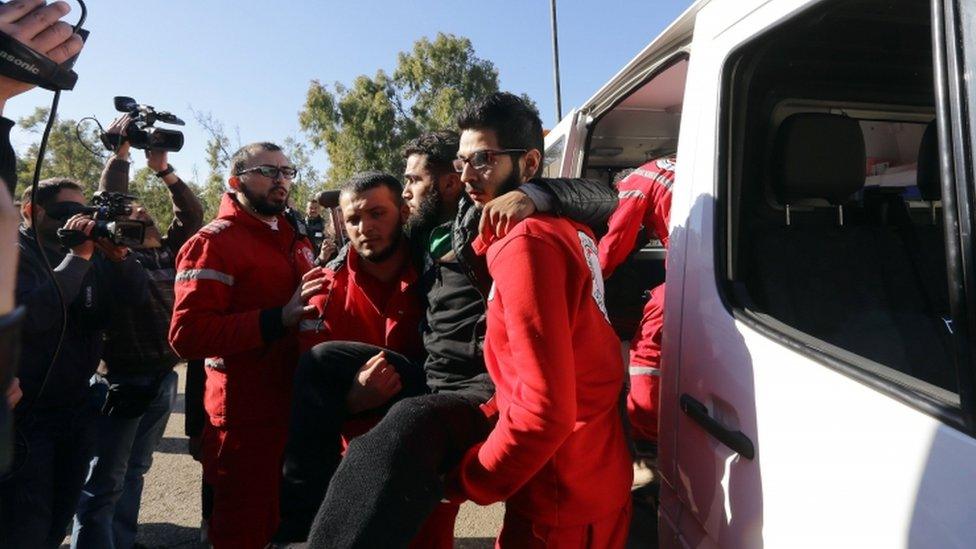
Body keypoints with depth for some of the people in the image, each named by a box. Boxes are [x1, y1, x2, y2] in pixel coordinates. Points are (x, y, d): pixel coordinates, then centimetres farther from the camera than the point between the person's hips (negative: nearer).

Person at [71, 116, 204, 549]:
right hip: (120, 380, -6)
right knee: (103, 483, 2)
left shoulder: (165, 254, 12)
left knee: (134, 473, 18)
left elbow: (192, 216, 11)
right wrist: (121, 149, -4)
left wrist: (163, 169, 6)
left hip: (163, 379, 6)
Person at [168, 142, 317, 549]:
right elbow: (187, 335, -22)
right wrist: (278, 320, -27)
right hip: (247, 418, -7)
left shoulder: (297, 240, 14)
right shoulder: (214, 243, -10)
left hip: (300, 409, 8)